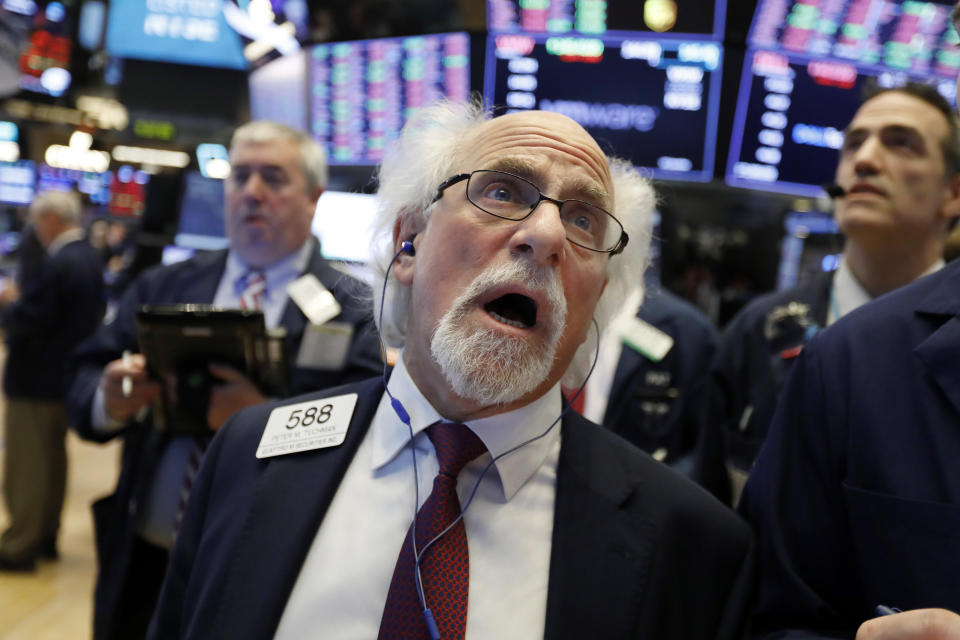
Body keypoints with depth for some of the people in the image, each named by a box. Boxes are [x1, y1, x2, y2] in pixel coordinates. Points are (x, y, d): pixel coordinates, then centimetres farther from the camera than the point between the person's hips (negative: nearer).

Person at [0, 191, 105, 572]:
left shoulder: (54, 264, -23)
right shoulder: (90, 259, 5)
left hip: (36, 380, -9)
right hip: (67, 375, 9)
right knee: (53, 458, 18)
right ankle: (46, 536, 29)